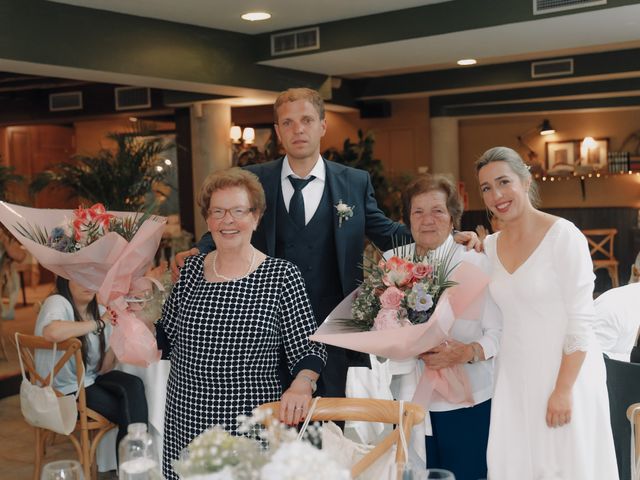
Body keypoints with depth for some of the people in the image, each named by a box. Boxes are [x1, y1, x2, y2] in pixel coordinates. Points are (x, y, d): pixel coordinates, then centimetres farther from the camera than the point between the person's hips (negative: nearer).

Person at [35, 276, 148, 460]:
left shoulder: (101, 311, 3)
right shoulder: (57, 302, -15)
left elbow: (104, 369, 1)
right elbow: (52, 332, -42)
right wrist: (98, 324, -29)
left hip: (91, 380, 6)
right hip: (65, 390, -6)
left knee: (134, 385, -21)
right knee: (130, 411, -18)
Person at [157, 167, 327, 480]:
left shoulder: (283, 275, -6)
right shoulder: (191, 269, 4)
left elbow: (309, 349, -6)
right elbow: (166, 339, 12)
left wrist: (301, 385, -24)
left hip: (253, 429, -3)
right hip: (185, 424, 3)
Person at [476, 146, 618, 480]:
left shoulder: (563, 235, -12)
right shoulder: (490, 246, 5)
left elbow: (581, 320, -15)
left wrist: (563, 389, -17)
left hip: (565, 372, -5)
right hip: (514, 376, 6)